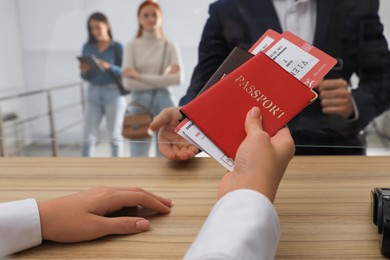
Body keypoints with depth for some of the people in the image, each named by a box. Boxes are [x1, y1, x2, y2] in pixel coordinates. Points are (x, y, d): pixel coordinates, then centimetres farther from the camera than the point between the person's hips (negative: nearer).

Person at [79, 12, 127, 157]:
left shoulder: (117, 47, -1)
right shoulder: (87, 48, 9)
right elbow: (85, 77, 11)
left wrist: (109, 67, -19)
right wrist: (84, 71, -11)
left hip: (114, 93, -3)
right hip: (93, 93, 3)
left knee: (115, 135, 3)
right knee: (88, 136, 0)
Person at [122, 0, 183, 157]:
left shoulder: (169, 47, 5)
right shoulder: (132, 46, 3)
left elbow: (178, 78, -10)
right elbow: (128, 82, -8)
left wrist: (140, 76, -12)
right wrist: (163, 79, -12)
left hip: (164, 102, 1)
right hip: (139, 103, -1)